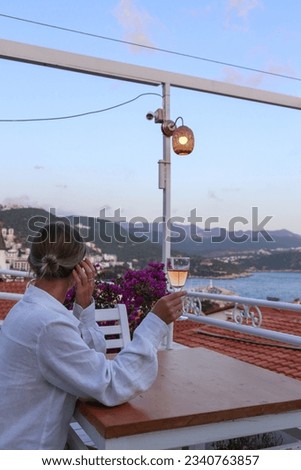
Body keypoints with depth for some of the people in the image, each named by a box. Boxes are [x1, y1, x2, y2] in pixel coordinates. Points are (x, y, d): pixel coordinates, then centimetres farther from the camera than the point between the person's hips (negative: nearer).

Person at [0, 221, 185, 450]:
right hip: (23, 452, -9)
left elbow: (91, 356, 7)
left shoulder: (29, 308, 4)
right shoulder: (47, 324, -27)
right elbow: (112, 387, -24)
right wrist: (156, 321, -22)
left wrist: (84, 305, -6)